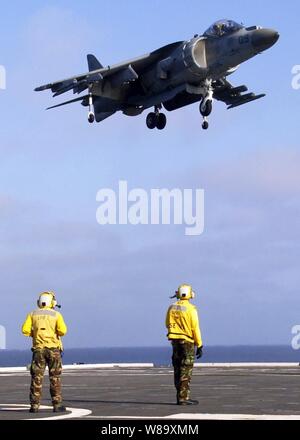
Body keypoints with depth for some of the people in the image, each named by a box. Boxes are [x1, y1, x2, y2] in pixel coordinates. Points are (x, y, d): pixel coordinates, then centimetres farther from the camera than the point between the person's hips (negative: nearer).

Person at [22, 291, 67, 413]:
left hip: (38, 349, 1)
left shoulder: (33, 314, 5)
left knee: (37, 378, 2)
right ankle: (57, 405, 3)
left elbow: (25, 330, -5)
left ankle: (34, 405, -2)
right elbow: (62, 330, -13)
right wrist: (57, 332, 9)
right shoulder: (56, 315, 0)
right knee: (55, 378, 4)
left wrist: (34, 333, 13)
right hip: (53, 349, -1)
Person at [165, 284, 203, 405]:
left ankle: (180, 395, 17)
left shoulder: (172, 307, 4)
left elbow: (167, 324, 15)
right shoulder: (191, 309, -12)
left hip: (175, 340, 5)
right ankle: (183, 397, -7)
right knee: (186, 371, -3)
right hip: (187, 341, -5)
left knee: (178, 370, 13)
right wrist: (199, 345, -7)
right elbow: (195, 328, -13)